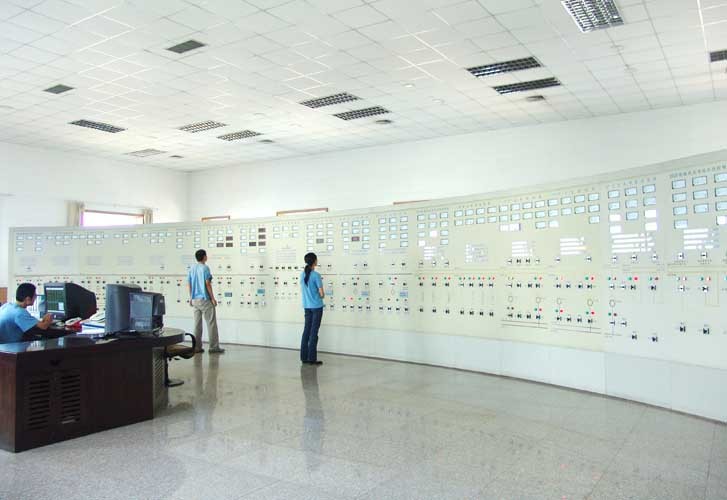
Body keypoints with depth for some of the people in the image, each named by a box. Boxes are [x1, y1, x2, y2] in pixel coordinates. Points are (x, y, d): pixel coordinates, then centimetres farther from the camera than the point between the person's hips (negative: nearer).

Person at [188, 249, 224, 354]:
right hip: (205, 299, -7)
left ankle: (197, 347, 12)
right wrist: (213, 298, -10)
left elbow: (188, 284, 11)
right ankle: (214, 347, -1)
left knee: (197, 324, 10)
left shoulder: (191, 268, 10)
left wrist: (191, 298, 18)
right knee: (211, 324, -2)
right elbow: (208, 284, -14)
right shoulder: (205, 268, -10)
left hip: (195, 300, 7)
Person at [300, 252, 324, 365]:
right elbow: (321, 294, -14)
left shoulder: (302, 274, 5)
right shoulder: (316, 275, -16)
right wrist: (321, 296, 7)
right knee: (314, 332, -1)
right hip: (316, 306, -6)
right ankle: (312, 358, 2)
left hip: (307, 306, 6)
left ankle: (304, 357, 13)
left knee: (306, 330, 11)